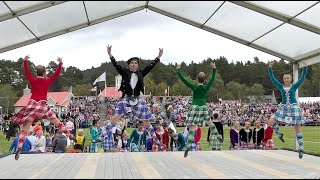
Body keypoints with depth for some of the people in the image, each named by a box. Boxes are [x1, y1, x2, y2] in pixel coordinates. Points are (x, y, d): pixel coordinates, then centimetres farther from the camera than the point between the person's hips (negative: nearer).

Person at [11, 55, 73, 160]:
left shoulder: (33, 80, 4)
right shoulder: (48, 81, 1)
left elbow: (26, 72, 19)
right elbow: (57, 73, 11)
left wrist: (25, 61, 28)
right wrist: (60, 63, 20)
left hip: (32, 105, 0)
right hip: (43, 105, 0)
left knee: (25, 128, -4)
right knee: (56, 121, 17)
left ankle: (19, 147, -17)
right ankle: (69, 135, 24)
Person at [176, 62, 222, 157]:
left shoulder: (194, 87, -4)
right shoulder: (206, 87, 1)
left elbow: (183, 79, -5)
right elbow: (212, 79, 13)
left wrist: (178, 70, 0)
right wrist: (214, 69, 21)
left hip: (194, 107, -2)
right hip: (203, 107, 2)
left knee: (192, 126, -6)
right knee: (209, 122, 24)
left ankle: (188, 145, -17)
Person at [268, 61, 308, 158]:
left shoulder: (294, 87, 1)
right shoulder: (281, 87, 5)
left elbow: (302, 78, -8)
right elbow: (272, 78, 2)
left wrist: (305, 68, -18)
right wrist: (270, 68, -5)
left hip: (294, 108, -2)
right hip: (283, 108, 2)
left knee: (297, 128, 1)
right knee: (271, 122, -12)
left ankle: (301, 148, 8)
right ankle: (279, 134, 14)